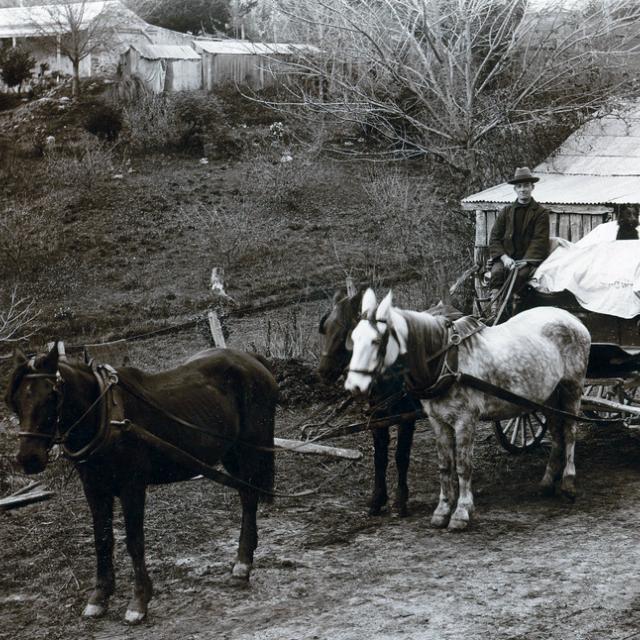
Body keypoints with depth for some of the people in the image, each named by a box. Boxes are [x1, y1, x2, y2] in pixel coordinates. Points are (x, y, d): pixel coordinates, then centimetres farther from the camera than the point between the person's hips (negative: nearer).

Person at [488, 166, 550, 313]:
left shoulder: (541, 213, 6)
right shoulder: (506, 212, 15)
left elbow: (539, 241, -3)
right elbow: (494, 238, 9)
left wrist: (525, 261, -18)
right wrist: (504, 257, -10)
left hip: (529, 259, -2)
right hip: (507, 256, 2)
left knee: (521, 273, -35)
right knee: (497, 271, -31)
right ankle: (495, 308, -39)